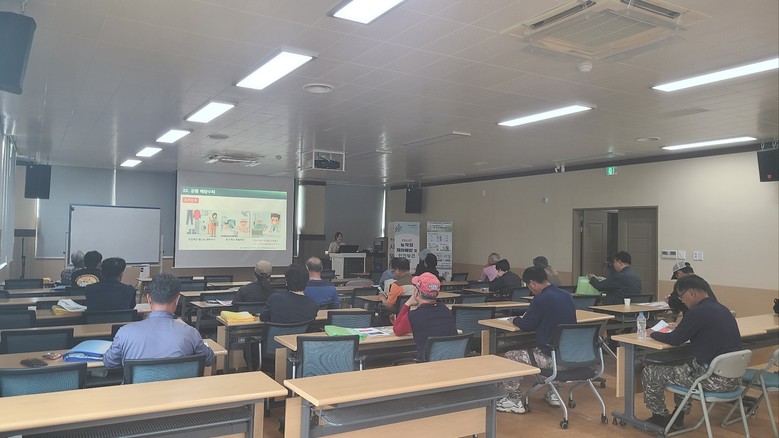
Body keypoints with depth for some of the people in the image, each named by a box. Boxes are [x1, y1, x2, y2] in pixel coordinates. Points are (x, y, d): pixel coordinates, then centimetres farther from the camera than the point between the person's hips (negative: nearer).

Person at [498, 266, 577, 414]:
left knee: (510, 356, 5)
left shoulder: (541, 299, -18)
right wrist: (524, 318, 21)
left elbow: (526, 325, -10)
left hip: (551, 356, -8)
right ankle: (553, 394, 35)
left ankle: (514, 400, 10)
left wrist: (516, 319, 12)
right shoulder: (567, 296, 8)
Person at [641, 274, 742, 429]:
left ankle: (660, 417, 24)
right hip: (733, 377, 9)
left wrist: (653, 333, 9)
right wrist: (680, 328, 25)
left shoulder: (699, 312, -17)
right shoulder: (722, 309, 10)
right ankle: (679, 415, 33)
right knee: (682, 366, 35)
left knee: (649, 373, 3)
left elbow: (675, 340, -8)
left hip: (714, 379, -9)